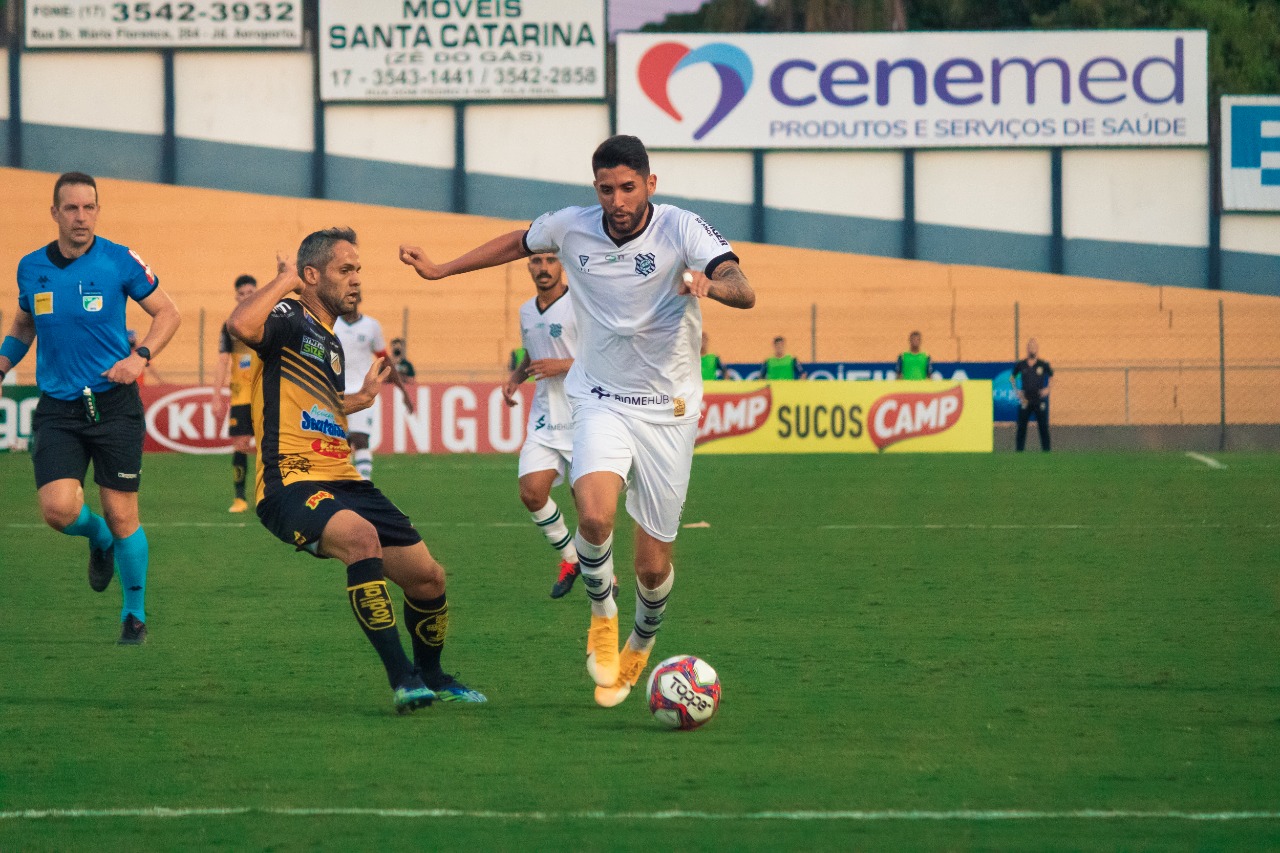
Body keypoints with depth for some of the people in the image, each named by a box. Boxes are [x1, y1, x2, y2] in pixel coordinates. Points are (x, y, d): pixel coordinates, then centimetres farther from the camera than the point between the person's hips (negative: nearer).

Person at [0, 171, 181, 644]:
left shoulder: (119, 261, -4)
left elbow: (167, 312, 5)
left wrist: (140, 356, -10)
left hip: (113, 404, -2)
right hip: (57, 408, 2)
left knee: (121, 517, -2)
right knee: (59, 508, -16)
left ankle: (135, 613, 19)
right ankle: (98, 539, 20)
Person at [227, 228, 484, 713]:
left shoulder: (331, 342, 22)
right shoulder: (290, 319, -5)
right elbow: (241, 326, -30)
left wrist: (359, 399, 32)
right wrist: (283, 281, -15)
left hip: (342, 482, 9)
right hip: (291, 485, -9)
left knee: (427, 578, 4)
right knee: (361, 537, -37)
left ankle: (431, 677, 31)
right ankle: (402, 678, -34)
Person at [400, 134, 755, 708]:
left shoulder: (681, 230, -16)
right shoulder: (570, 228, -6)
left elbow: (743, 292, -30)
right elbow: (519, 243, 18)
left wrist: (711, 285, -52)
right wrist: (440, 270, 21)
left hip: (667, 410, -1)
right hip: (600, 400, 1)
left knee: (653, 567, 3)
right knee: (594, 515, -29)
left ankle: (640, 646, 37)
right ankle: (602, 615, 1)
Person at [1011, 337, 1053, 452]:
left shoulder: (1043, 365, 0)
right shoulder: (1021, 365, 4)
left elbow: (1052, 377, 14)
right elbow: (1012, 377, 18)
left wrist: (1047, 389, 0)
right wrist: (1017, 391, 7)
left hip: (1040, 399, -1)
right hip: (1025, 400, 1)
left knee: (1043, 427, -2)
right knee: (1021, 427, 0)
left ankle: (1046, 449, 1)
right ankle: (1019, 450, 5)